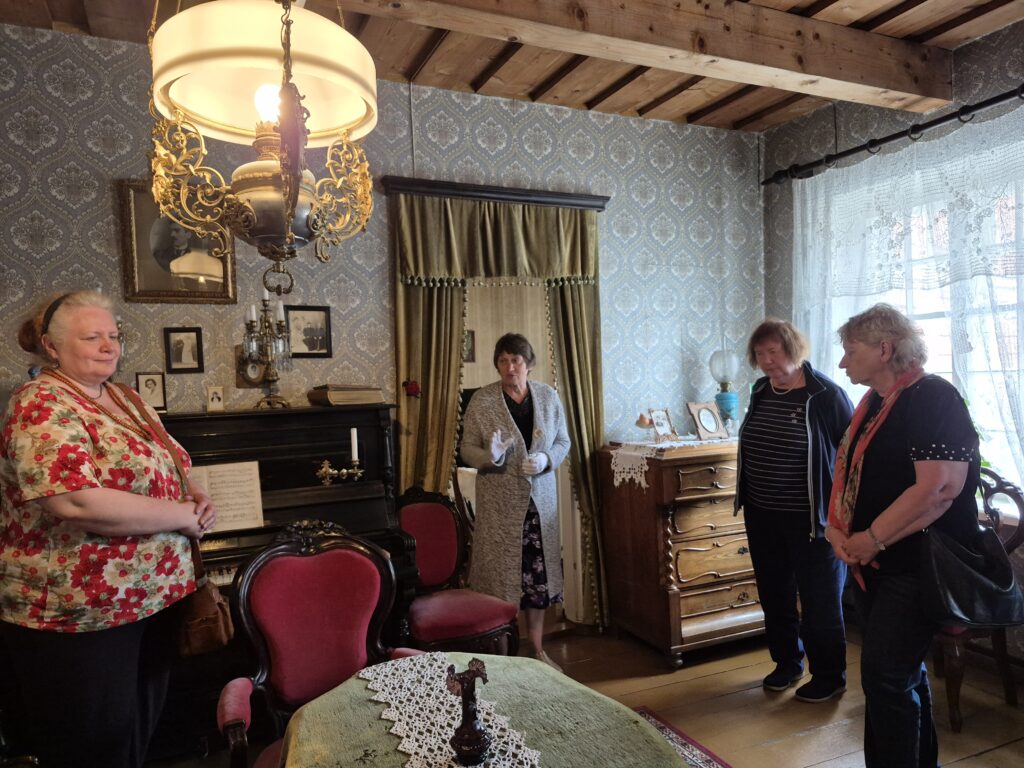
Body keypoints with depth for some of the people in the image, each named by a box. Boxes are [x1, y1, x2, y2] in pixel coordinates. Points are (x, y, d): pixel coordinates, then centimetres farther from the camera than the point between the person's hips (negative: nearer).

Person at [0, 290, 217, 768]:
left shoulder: (122, 399, 9)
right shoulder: (42, 405, -17)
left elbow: (157, 475, 19)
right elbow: (76, 503, -31)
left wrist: (196, 496, -4)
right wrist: (186, 517, -21)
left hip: (150, 599, 8)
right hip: (76, 617, -8)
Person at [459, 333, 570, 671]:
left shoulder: (549, 396, 2)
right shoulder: (481, 400, -6)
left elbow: (563, 442, 8)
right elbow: (467, 449, -3)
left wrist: (546, 460, -13)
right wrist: (490, 456, -24)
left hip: (540, 499, 3)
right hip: (498, 502, -3)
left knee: (539, 574, 10)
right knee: (499, 576, 2)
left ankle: (538, 650, 27)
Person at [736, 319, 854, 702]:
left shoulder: (824, 394, -14)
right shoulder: (761, 392, 6)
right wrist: (746, 497, 16)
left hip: (810, 519, -6)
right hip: (761, 516, 6)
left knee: (819, 601, 7)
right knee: (774, 595, 17)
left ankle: (829, 676, 25)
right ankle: (787, 662, 36)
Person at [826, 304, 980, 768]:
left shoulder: (933, 399, -16)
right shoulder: (871, 406, 12)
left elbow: (939, 488, -26)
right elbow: (847, 473, 14)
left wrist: (872, 539, -19)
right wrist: (836, 530, -2)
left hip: (914, 567, -9)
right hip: (871, 565, 9)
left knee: (886, 675, -5)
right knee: (904, 673, 20)